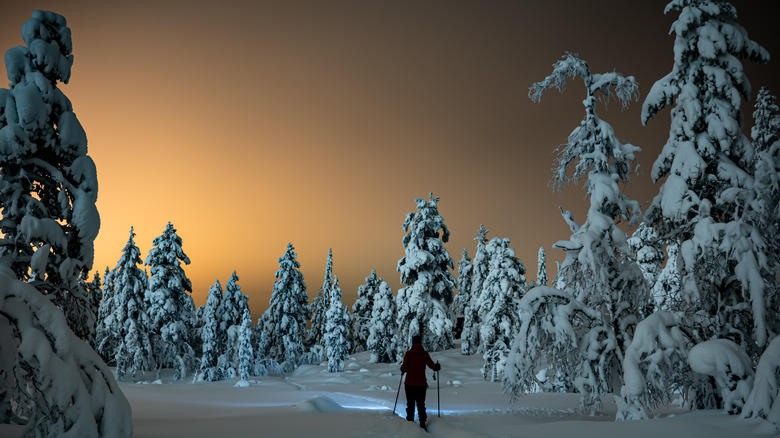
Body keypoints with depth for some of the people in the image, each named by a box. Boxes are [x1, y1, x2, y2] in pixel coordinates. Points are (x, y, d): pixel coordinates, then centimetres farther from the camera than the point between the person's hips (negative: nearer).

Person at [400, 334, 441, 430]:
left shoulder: (408, 353, -6)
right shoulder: (425, 354, -3)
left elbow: (404, 368, -4)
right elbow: (432, 366, -1)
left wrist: (402, 369, 19)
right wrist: (437, 367, 20)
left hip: (409, 384, -1)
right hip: (421, 384, 1)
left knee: (410, 404, 10)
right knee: (421, 404, 12)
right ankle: (422, 423, 6)